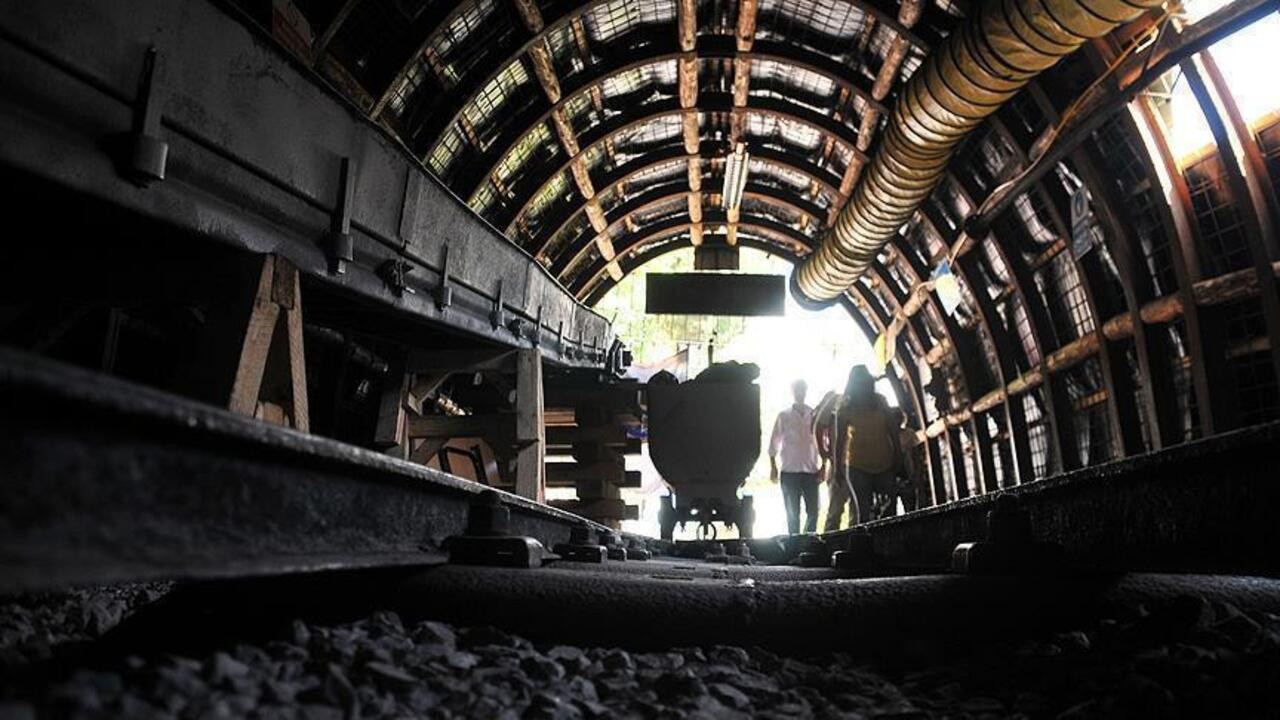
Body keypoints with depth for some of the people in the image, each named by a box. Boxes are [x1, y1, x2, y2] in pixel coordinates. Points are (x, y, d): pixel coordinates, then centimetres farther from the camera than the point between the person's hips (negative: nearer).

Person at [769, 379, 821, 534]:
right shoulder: (784, 416, 2)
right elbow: (774, 443, 4)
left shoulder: (814, 415, 5)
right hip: (790, 471, -1)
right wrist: (773, 467, 0)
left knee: (813, 511, 2)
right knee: (792, 513, 3)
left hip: (811, 471, 1)